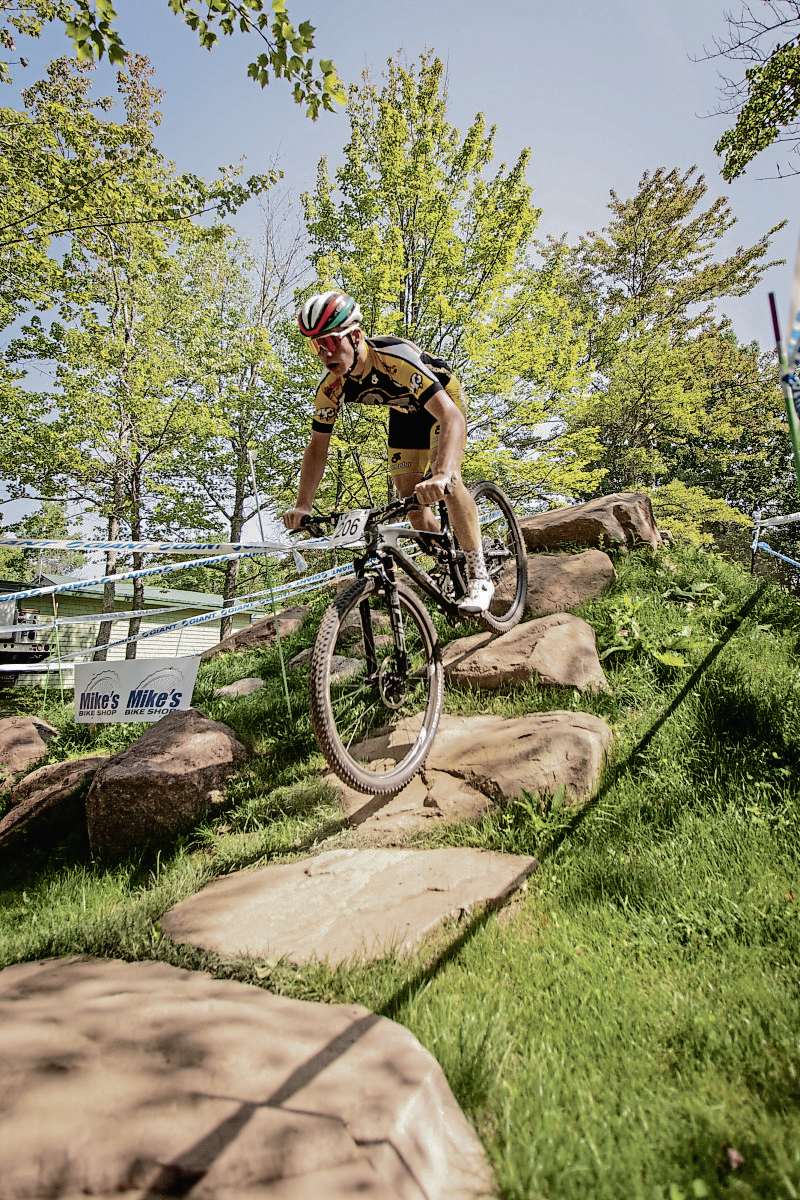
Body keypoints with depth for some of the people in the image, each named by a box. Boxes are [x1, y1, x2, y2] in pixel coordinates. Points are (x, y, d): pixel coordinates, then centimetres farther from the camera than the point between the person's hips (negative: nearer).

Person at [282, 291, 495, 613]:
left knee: (445, 482, -29)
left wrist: (443, 475, -66)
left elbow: (451, 417, -49)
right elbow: (317, 448, -13)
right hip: (404, 413, 6)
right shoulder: (331, 387, -23)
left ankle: (479, 576, -18)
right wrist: (302, 505, -24)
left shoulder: (396, 358, -41)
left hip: (443, 399, -5)